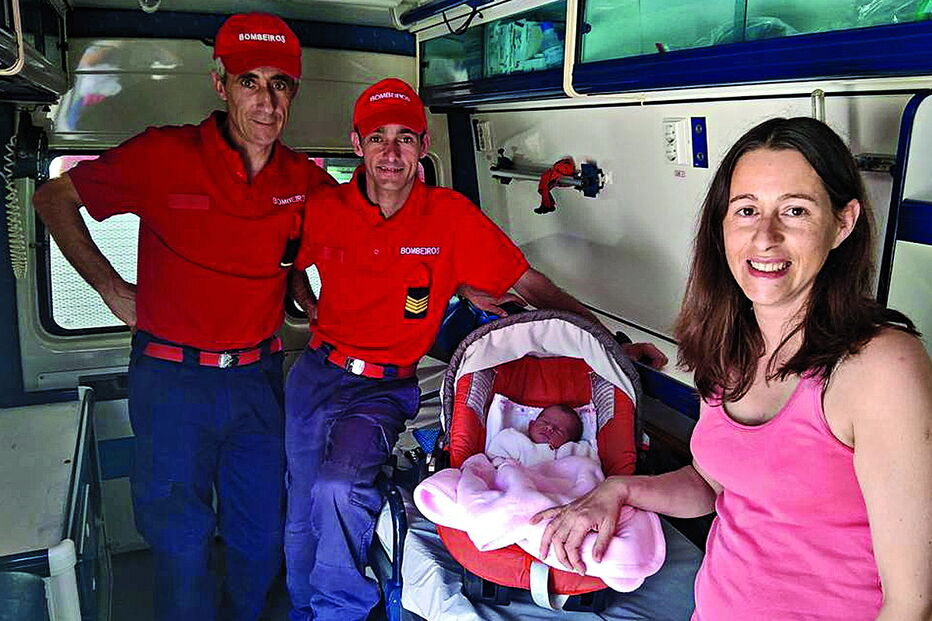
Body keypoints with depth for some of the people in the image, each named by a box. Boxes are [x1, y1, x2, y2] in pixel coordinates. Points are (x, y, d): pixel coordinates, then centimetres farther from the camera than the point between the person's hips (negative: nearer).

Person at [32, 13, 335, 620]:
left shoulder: (306, 178, -2)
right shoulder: (163, 155, -11)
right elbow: (54, 197, 2)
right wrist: (111, 286, -1)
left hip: (258, 377, 3)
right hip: (173, 381, -3)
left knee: (262, 538, 16)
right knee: (181, 542, 7)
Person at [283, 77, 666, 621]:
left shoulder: (450, 215, -10)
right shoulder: (324, 209, -3)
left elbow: (529, 283, -7)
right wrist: (312, 308, 2)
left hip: (385, 387, -3)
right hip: (315, 373, 4)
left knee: (337, 488, -27)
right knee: (302, 515, 13)